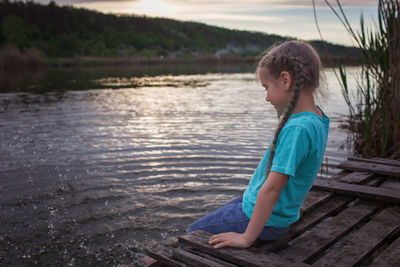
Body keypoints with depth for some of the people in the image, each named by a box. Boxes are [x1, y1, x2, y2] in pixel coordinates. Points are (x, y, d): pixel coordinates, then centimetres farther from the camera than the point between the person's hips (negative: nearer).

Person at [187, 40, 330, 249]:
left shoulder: (298, 128, -32)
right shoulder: (317, 116, -2)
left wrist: (247, 237, -25)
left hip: (267, 221, -10)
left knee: (194, 234, 6)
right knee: (207, 222, 27)